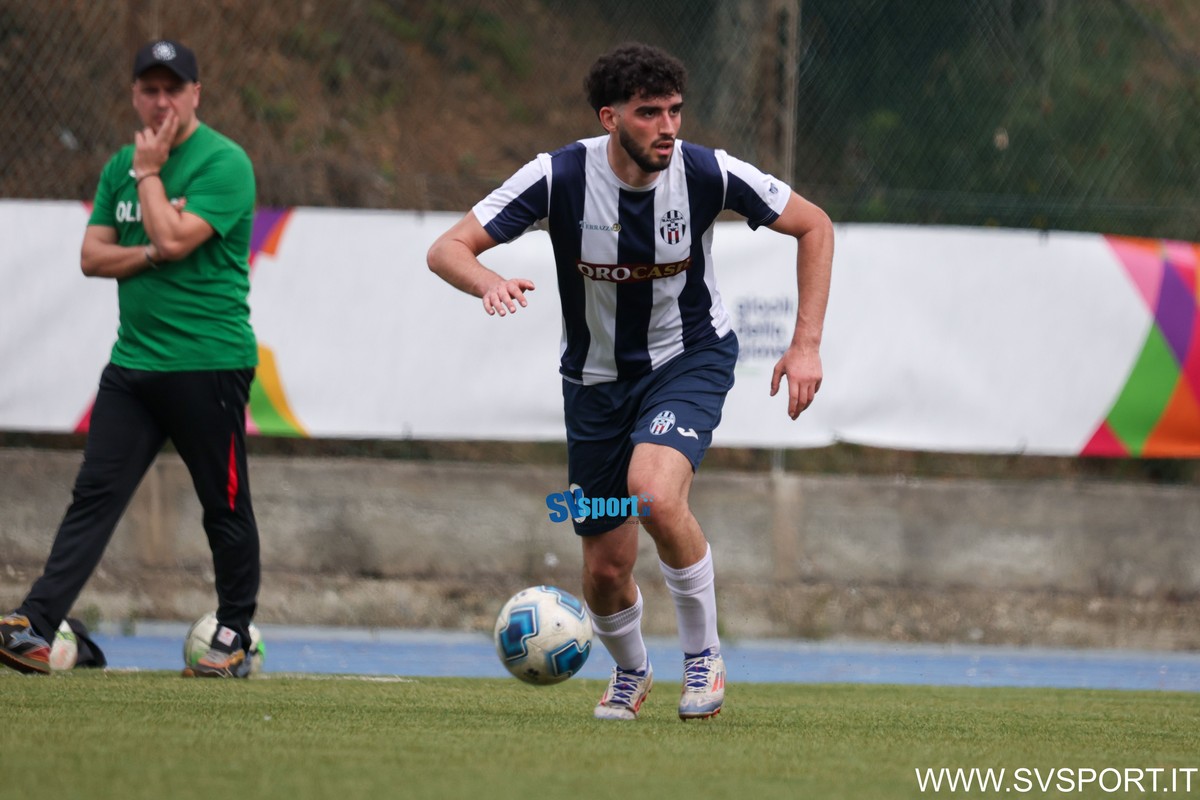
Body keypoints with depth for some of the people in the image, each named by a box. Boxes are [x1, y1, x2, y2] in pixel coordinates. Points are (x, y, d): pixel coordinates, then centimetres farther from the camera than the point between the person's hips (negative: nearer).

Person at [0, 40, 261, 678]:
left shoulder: (224, 163, -9)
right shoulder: (119, 167, 13)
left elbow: (173, 239, -20)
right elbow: (92, 257, 8)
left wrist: (149, 172, -9)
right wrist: (150, 252, -10)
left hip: (209, 362, -5)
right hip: (133, 359, 6)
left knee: (225, 506, 5)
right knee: (94, 495, -3)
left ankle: (235, 638, 17)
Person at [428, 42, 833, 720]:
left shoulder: (708, 173, -19)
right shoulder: (560, 178, -20)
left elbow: (814, 226, -3)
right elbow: (447, 250, -18)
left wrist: (807, 344, -10)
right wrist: (490, 283, -42)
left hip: (690, 357, -2)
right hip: (597, 377, 2)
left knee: (655, 491, -32)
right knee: (606, 572, 5)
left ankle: (704, 656, -11)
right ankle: (630, 674, 40)